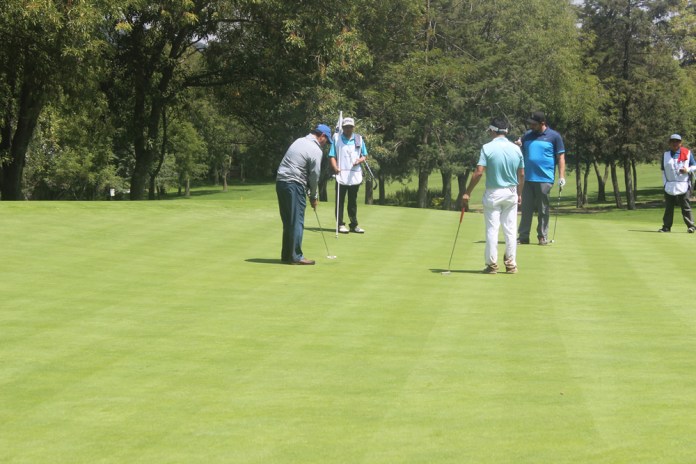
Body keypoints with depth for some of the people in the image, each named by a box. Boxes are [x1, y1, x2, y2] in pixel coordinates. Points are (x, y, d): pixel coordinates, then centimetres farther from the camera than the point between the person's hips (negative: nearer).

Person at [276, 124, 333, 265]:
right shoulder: (316, 150, -8)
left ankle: (286, 255, 18)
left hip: (281, 181, 8)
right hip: (294, 184, -8)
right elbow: (314, 176, -6)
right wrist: (313, 196, 10)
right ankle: (296, 256, -3)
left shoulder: (299, 141, 17)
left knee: (288, 221, 14)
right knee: (297, 221, -4)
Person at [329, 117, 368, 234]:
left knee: (353, 201, 10)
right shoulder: (337, 139, 2)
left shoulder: (359, 139, 10)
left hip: (355, 175, 3)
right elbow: (332, 156, -1)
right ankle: (340, 224, 3)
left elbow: (364, 155, 14)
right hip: (341, 175, -3)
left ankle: (354, 224, 16)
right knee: (340, 201, -1)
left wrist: (360, 160, -8)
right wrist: (335, 167, -19)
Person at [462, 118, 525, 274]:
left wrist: (467, 193, -9)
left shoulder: (487, 148, -11)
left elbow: (478, 172, -15)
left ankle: (492, 264, 2)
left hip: (493, 194, -3)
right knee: (510, 230, 8)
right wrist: (519, 194, 19)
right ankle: (511, 264, 10)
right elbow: (521, 175, 6)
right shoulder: (516, 149, 2)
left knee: (492, 229, 2)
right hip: (511, 193, 3)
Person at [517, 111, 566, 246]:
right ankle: (523, 236, 7)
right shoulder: (527, 136, 12)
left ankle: (543, 237, 10)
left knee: (543, 210, 2)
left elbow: (561, 157, 1)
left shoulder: (554, 136, 1)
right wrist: (517, 146, -5)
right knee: (526, 209, 4)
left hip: (545, 179, -4)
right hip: (528, 178, 4)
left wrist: (562, 177, -6)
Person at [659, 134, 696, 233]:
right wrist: (665, 183, 5)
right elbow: (663, 170, 12)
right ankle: (666, 226, 12)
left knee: (686, 207, -3)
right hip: (669, 186, 3)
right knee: (668, 207, 6)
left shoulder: (687, 153, 3)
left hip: (683, 185, -3)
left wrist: (688, 170, -16)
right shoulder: (666, 154, 10)